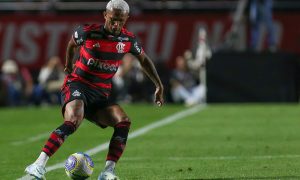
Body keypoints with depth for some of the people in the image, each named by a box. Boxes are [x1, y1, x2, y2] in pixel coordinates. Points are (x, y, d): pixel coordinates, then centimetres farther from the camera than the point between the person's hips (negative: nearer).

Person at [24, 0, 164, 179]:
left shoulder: (129, 40, 1)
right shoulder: (87, 32, -10)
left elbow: (144, 59, 20)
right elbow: (72, 44, 13)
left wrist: (159, 86, 18)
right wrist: (69, 65, 25)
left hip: (101, 94, 5)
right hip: (77, 85, -5)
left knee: (124, 122, -18)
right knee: (72, 122, -32)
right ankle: (39, 165, -36)